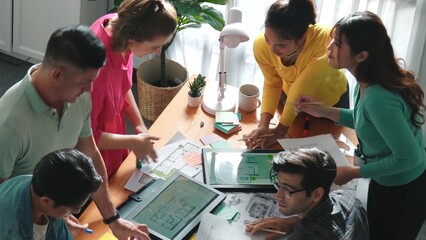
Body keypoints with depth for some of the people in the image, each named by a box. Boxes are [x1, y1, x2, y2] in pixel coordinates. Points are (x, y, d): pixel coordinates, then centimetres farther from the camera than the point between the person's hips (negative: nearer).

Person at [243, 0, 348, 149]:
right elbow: (272, 84, -19)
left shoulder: (326, 41, -45)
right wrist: (263, 125, -32)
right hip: (290, 97, 2)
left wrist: (281, 129, -34)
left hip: (329, 100, -2)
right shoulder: (262, 45, -34)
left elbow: (301, 88, -39)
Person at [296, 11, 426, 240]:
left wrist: (353, 173, -23)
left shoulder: (379, 98, -36)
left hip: (404, 192, -8)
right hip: (384, 183, 8)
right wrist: (323, 111, -2)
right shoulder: (367, 82, -10)